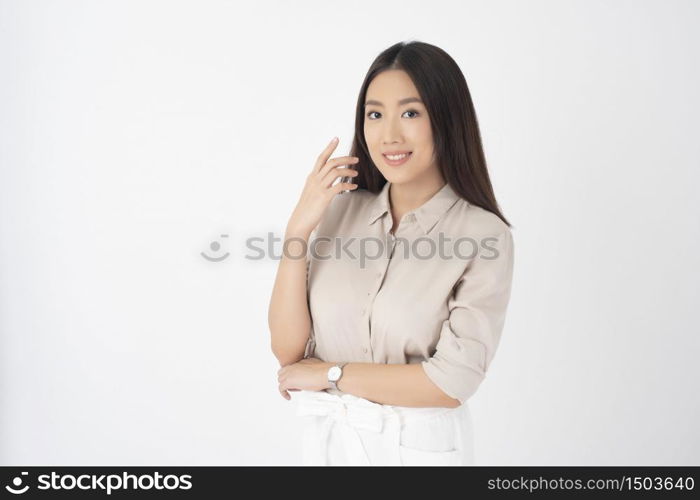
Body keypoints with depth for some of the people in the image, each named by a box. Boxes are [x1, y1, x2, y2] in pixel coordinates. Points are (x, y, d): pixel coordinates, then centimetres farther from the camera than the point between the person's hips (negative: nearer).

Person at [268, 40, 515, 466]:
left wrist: (329, 373, -12)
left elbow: (453, 381, -20)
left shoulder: (484, 236, -16)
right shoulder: (341, 209, -5)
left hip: (418, 446, -3)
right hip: (327, 439, 4)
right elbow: (288, 349, -7)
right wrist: (298, 228, -17)